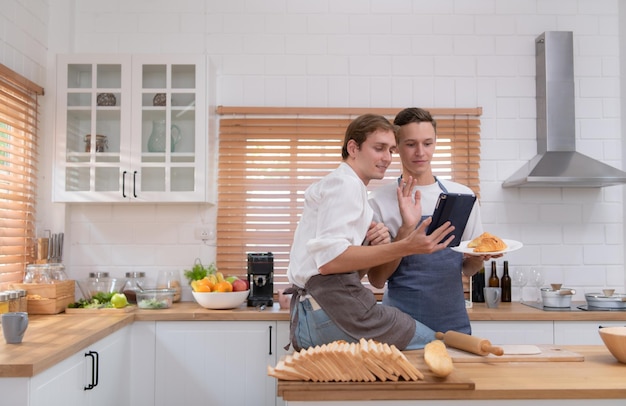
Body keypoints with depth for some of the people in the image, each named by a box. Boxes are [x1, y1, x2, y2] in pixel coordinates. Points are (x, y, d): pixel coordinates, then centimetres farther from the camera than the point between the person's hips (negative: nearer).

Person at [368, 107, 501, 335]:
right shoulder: (380, 201, -6)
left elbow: (468, 269, 12)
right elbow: (376, 279, -9)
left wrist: (480, 257, -11)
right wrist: (406, 229, -21)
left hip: (455, 323, 3)